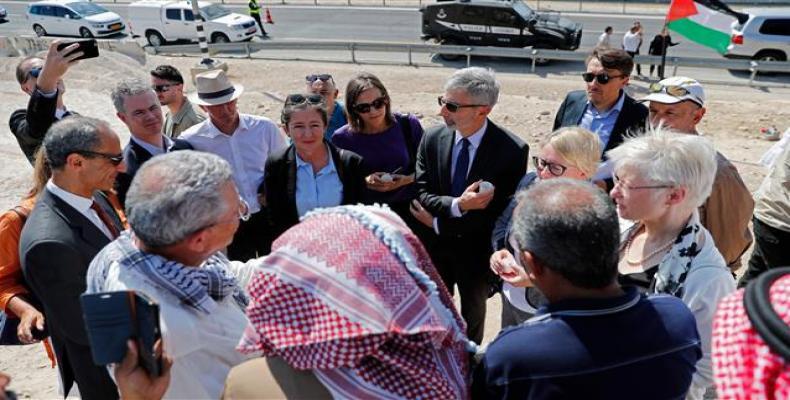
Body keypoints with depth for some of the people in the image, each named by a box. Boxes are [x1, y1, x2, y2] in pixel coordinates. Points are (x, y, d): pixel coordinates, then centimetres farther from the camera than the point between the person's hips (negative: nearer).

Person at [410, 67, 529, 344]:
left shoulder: (513, 150, -22)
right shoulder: (432, 139, -11)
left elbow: (503, 211, -21)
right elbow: (422, 194, -10)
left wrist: (438, 222, -19)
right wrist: (457, 205, -32)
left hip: (477, 251, -2)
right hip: (435, 248, 2)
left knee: (472, 316, 24)